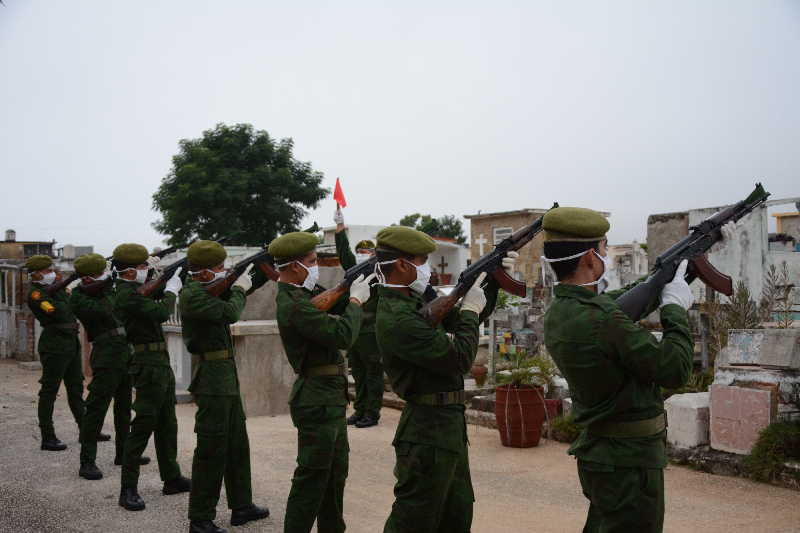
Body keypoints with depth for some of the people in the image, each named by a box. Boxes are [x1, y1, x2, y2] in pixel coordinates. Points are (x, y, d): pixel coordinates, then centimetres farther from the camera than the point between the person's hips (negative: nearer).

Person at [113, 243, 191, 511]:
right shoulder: (127, 295, -18)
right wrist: (172, 290, -9)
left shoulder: (134, 290, 12)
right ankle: (128, 489, 0)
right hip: (148, 365, -10)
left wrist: (171, 279, 7)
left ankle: (172, 478, 26)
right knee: (143, 425, -7)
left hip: (161, 364, 10)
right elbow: (161, 312, -25)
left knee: (167, 424, 16)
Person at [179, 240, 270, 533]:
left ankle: (241, 506, 29)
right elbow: (230, 312, -26)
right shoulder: (192, 295, -18)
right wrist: (239, 288, -7)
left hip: (226, 378, 10)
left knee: (237, 444, 17)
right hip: (212, 379, -10)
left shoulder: (208, 290, 10)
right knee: (212, 449, -3)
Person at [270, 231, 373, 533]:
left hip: (330, 398, 10)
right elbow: (343, 334, -27)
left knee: (336, 474, 20)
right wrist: (356, 300, -14)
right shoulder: (294, 304, -24)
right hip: (318, 400, -10)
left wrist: (351, 288, 2)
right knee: (312, 477, -2)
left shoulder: (297, 295, 8)